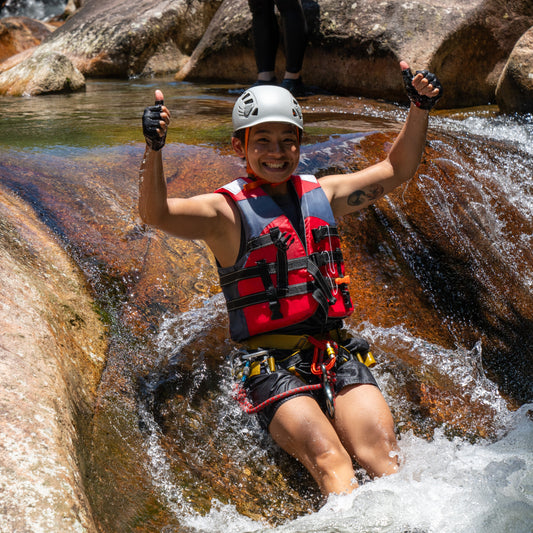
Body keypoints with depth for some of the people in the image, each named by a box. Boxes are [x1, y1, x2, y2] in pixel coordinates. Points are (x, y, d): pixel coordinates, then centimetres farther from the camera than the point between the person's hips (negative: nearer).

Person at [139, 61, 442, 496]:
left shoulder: (322, 194, 15)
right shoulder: (226, 210, -1)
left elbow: (395, 171, 23)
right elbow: (156, 214, -18)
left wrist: (420, 108, 11)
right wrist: (154, 150, -34)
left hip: (338, 355, 4)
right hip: (274, 366, -4)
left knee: (388, 459, -15)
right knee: (332, 465, -23)